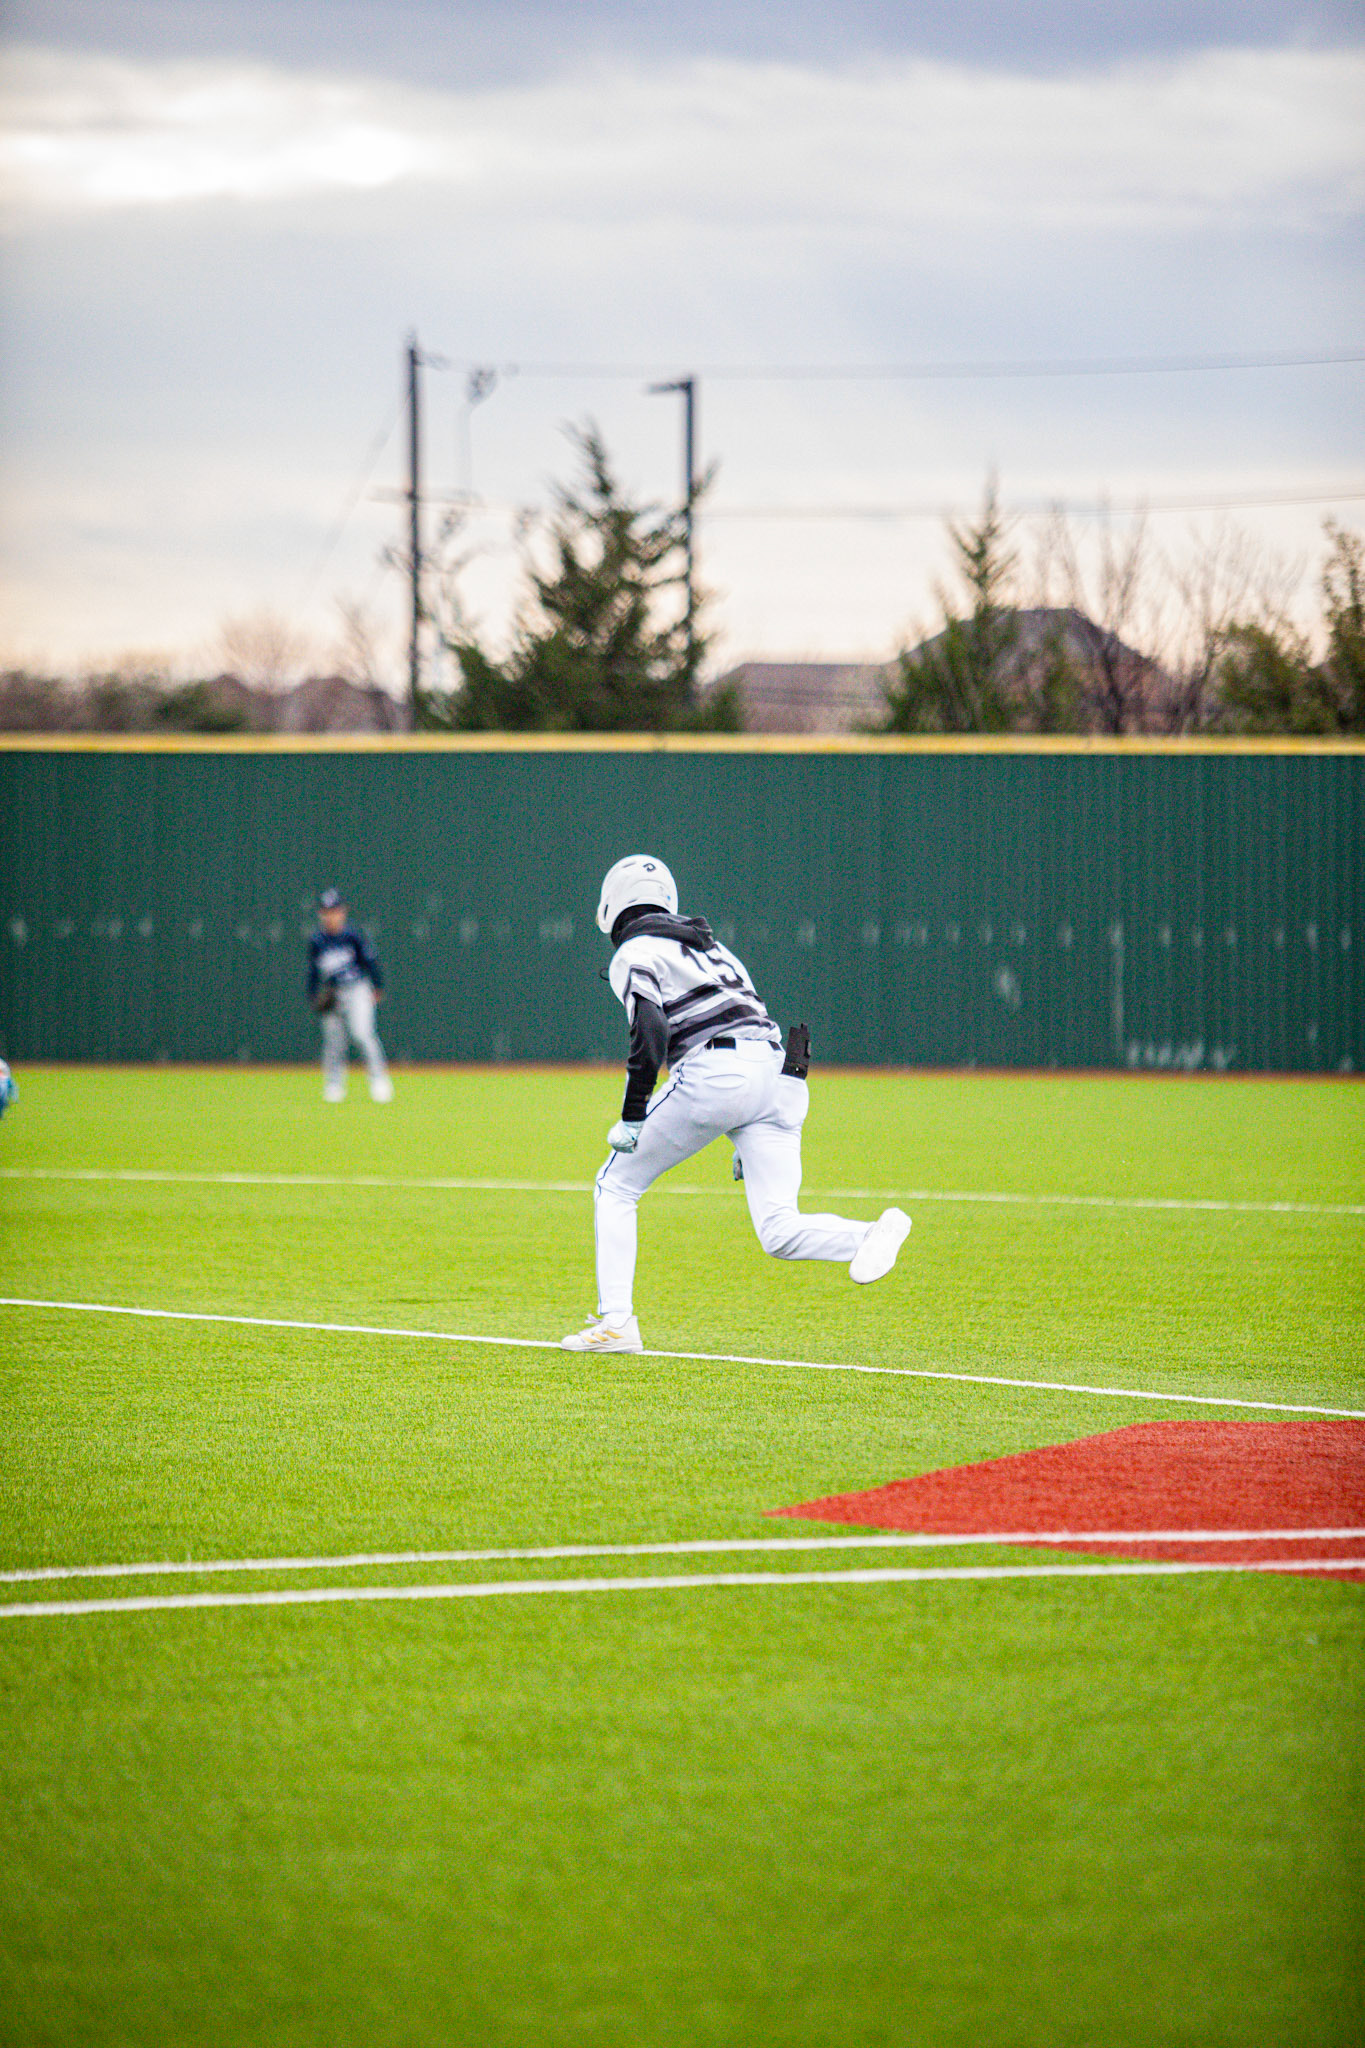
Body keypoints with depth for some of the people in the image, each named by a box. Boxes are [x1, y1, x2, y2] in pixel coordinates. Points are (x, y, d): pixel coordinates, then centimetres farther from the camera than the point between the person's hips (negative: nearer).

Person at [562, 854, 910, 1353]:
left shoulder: (633, 955, 8)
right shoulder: (709, 944, 30)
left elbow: (651, 1032, -10)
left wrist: (631, 1118, -10)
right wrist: (747, 1138, 30)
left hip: (715, 1073, -6)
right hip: (779, 1076, 6)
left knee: (616, 1186, 10)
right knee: (780, 1232, 0)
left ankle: (615, 1320, 2)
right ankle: (873, 1235, -26)